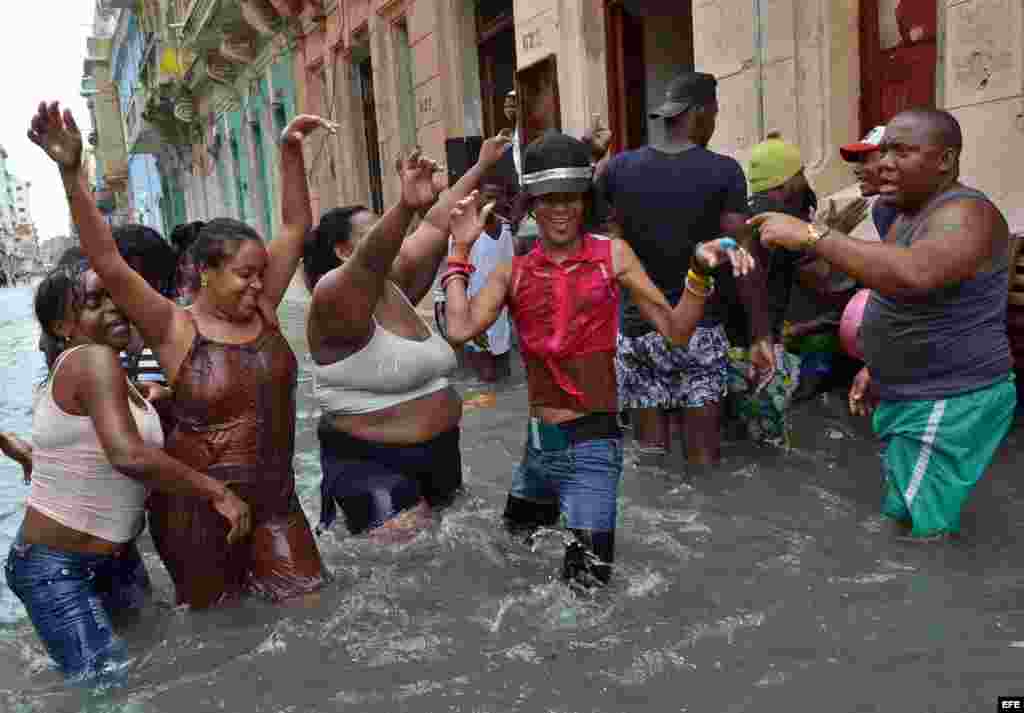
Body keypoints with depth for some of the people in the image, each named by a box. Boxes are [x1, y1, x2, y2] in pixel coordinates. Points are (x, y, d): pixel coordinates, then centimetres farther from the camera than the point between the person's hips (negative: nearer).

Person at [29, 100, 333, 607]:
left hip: (275, 499, 4)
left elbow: (295, 225, 1)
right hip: (200, 508, -4)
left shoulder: (261, 309, 0)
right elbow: (107, 263, -24)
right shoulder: (175, 330, -12)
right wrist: (72, 172, -34)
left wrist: (290, 152, -7)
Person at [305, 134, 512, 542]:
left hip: (437, 455, 9)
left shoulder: (393, 287, 5)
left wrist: (482, 166, 10)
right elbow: (368, 263, -38)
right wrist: (406, 207, -55)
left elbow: (438, 226, 8)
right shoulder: (334, 301, -17)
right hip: (373, 467, -8)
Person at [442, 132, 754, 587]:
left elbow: (675, 331, -7)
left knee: (584, 583, 4)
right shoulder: (512, 271, 1)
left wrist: (700, 272, -22)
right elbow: (460, 330, -15)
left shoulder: (612, 255, -5)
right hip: (534, 445, 4)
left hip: (591, 447, -3)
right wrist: (461, 250, -7)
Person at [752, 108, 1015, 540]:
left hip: (947, 402, -10)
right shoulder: (912, 215, 11)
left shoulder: (965, 214, -22)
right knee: (906, 515, 18)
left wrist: (810, 235, -41)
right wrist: (875, 367, 17)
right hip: (913, 394, 10)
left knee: (921, 526, -4)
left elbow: (914, 275, -43)